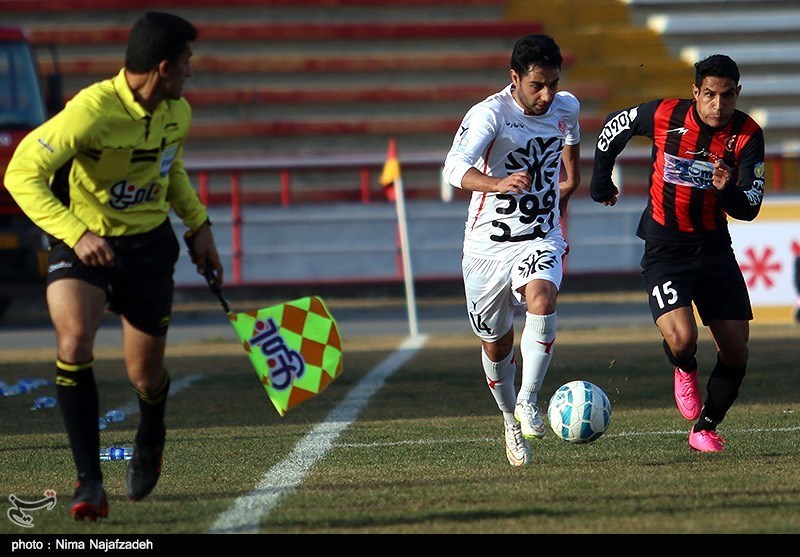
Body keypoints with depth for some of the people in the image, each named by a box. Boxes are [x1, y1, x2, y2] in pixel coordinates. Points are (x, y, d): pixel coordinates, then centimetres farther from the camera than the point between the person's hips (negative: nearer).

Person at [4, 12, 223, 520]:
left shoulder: (178, 113, -3)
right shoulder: (92, 110, -26)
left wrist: (199, 225, 11)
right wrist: (76, 234, -36)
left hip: (149, 244, 5)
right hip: (83, 242, -5)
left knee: (146, 376, 8)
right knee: (75, 340, -30)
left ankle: (150, 439, 46)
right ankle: (90, 484, -23)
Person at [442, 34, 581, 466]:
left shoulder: (566, 107, -3)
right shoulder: (489, 114, -19)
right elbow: (454, 169, -36)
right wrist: (499, 183, -53)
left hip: (540, 239, 2)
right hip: (488, 243, -2)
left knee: (542, 298, -31)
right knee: (496, 343, 11)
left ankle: (528, 402, -26)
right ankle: (511, 420, 36)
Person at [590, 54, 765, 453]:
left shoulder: (747, 135, -10)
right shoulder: (665, 115, -14)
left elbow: (749, 208, -11)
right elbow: (613, 126, 6)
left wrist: (728, 190, -33)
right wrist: (601, 181, 16)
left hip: (714, 247, 3)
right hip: (665, 250, -3)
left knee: (736, 352, 0)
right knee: (682, 339, -22)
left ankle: (706, 428, 23)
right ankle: (684, 371, 16)